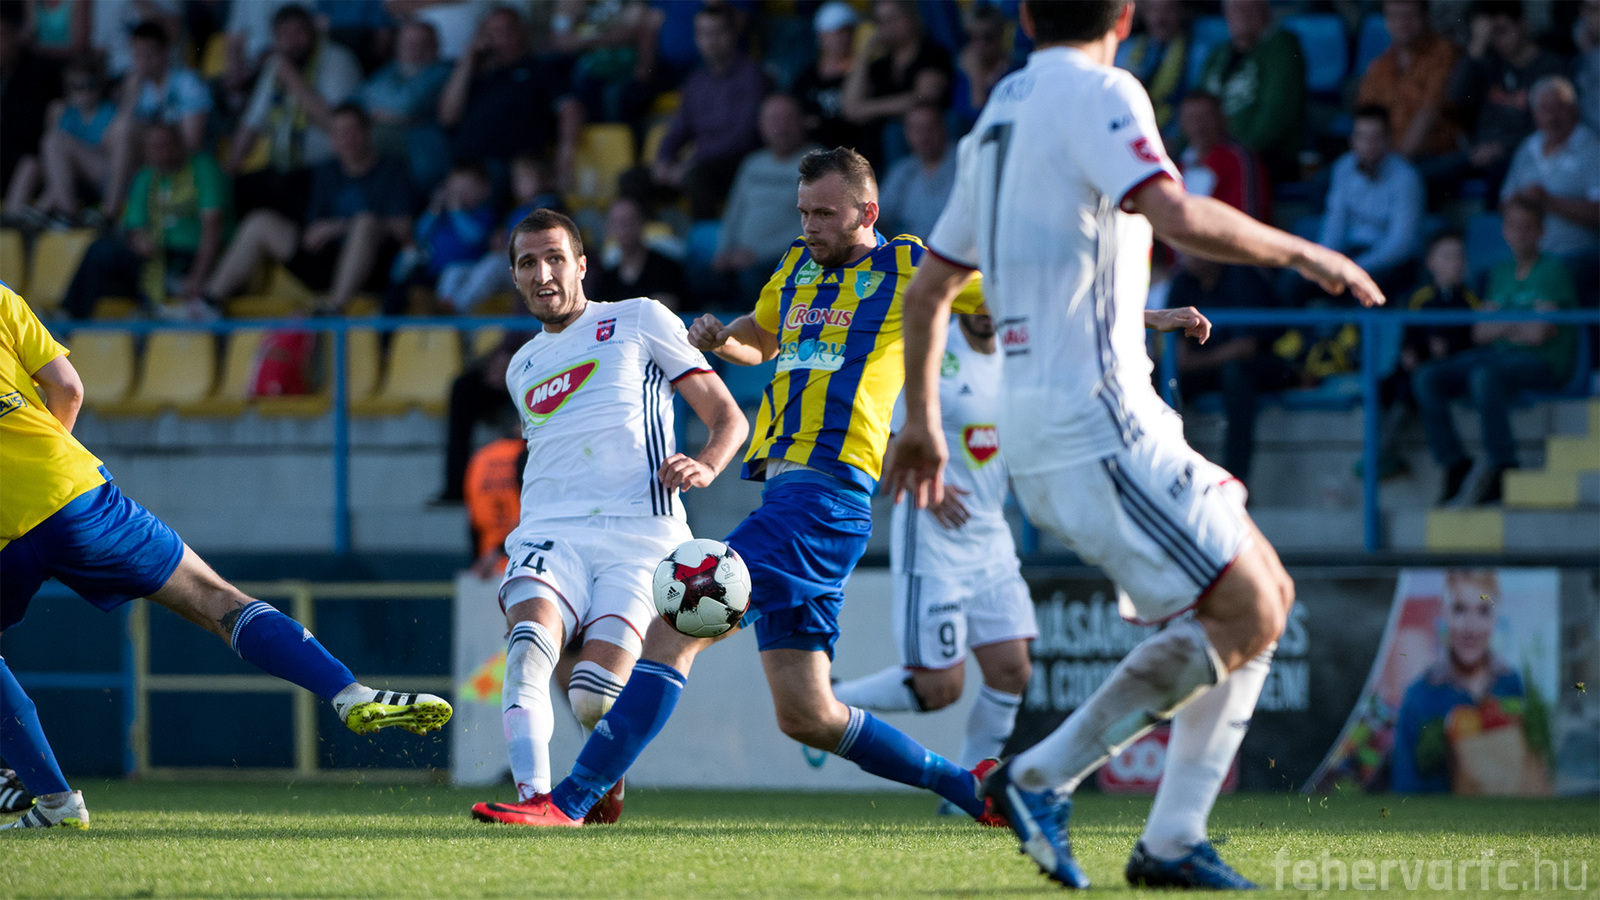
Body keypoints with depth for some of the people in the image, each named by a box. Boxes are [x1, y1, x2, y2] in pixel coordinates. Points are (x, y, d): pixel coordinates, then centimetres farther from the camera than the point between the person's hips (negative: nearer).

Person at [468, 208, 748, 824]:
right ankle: (532, 795, -44)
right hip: (551, 536, 4)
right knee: (529, 646, -31)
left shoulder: (639, 322, 11)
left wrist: (704, 465, -14)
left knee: (593, 698, -21)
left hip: (637, 539, -4)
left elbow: (728, 417, 8)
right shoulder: (522, 368, 28)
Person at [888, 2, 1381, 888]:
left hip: (1040, 428, 9)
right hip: (1096, 422, -9)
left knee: (1266, 594, 11)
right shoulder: (1097, 94, -7)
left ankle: (1172, 838, 6)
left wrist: (921, 421, 37)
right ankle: (1043, 777, -10)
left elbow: (928, 290, 27)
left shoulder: (1000, 113, 20)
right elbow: (1179, 218, -24)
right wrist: (1303, 253, -10)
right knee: (1243, 614, -11)